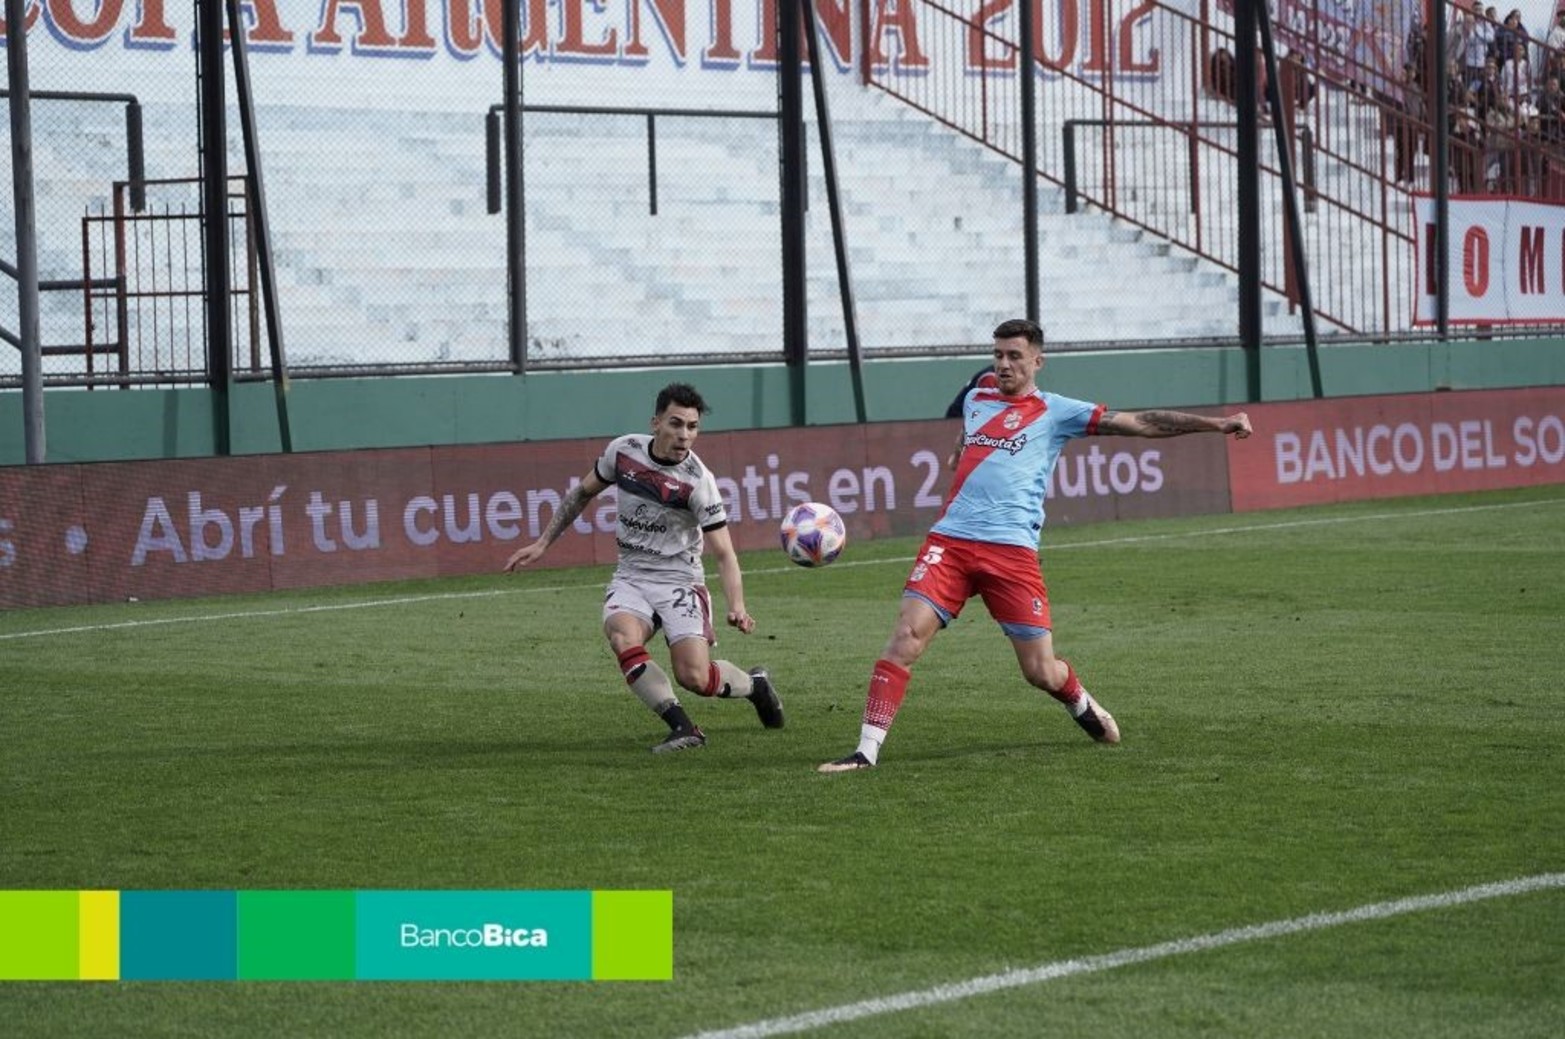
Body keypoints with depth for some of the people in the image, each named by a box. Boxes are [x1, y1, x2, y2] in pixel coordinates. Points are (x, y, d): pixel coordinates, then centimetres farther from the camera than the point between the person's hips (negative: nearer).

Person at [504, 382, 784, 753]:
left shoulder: (697, 481, -16)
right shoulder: (623, 451, -5)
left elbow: (724, 552, -16)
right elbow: (583, 492, 14)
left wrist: (737, 607, -32)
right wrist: (541, 544, 13)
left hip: (679, 579, -3)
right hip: (630, 578, 3)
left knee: (694, 677, -16)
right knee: (623, 639, -30)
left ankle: (755, 684, 19)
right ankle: (683, 729, -25)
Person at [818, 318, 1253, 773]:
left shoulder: (1055, 411, 6)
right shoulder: (976, 401, 19)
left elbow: (1140, 423, 3)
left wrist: (1215, 424, -2)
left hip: (1012, 550, -3)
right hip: (950, 540, 3)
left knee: (1041, 672, -1)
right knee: (906, 636, -16)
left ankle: (1081, 703, 35)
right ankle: (867, 749, -15)